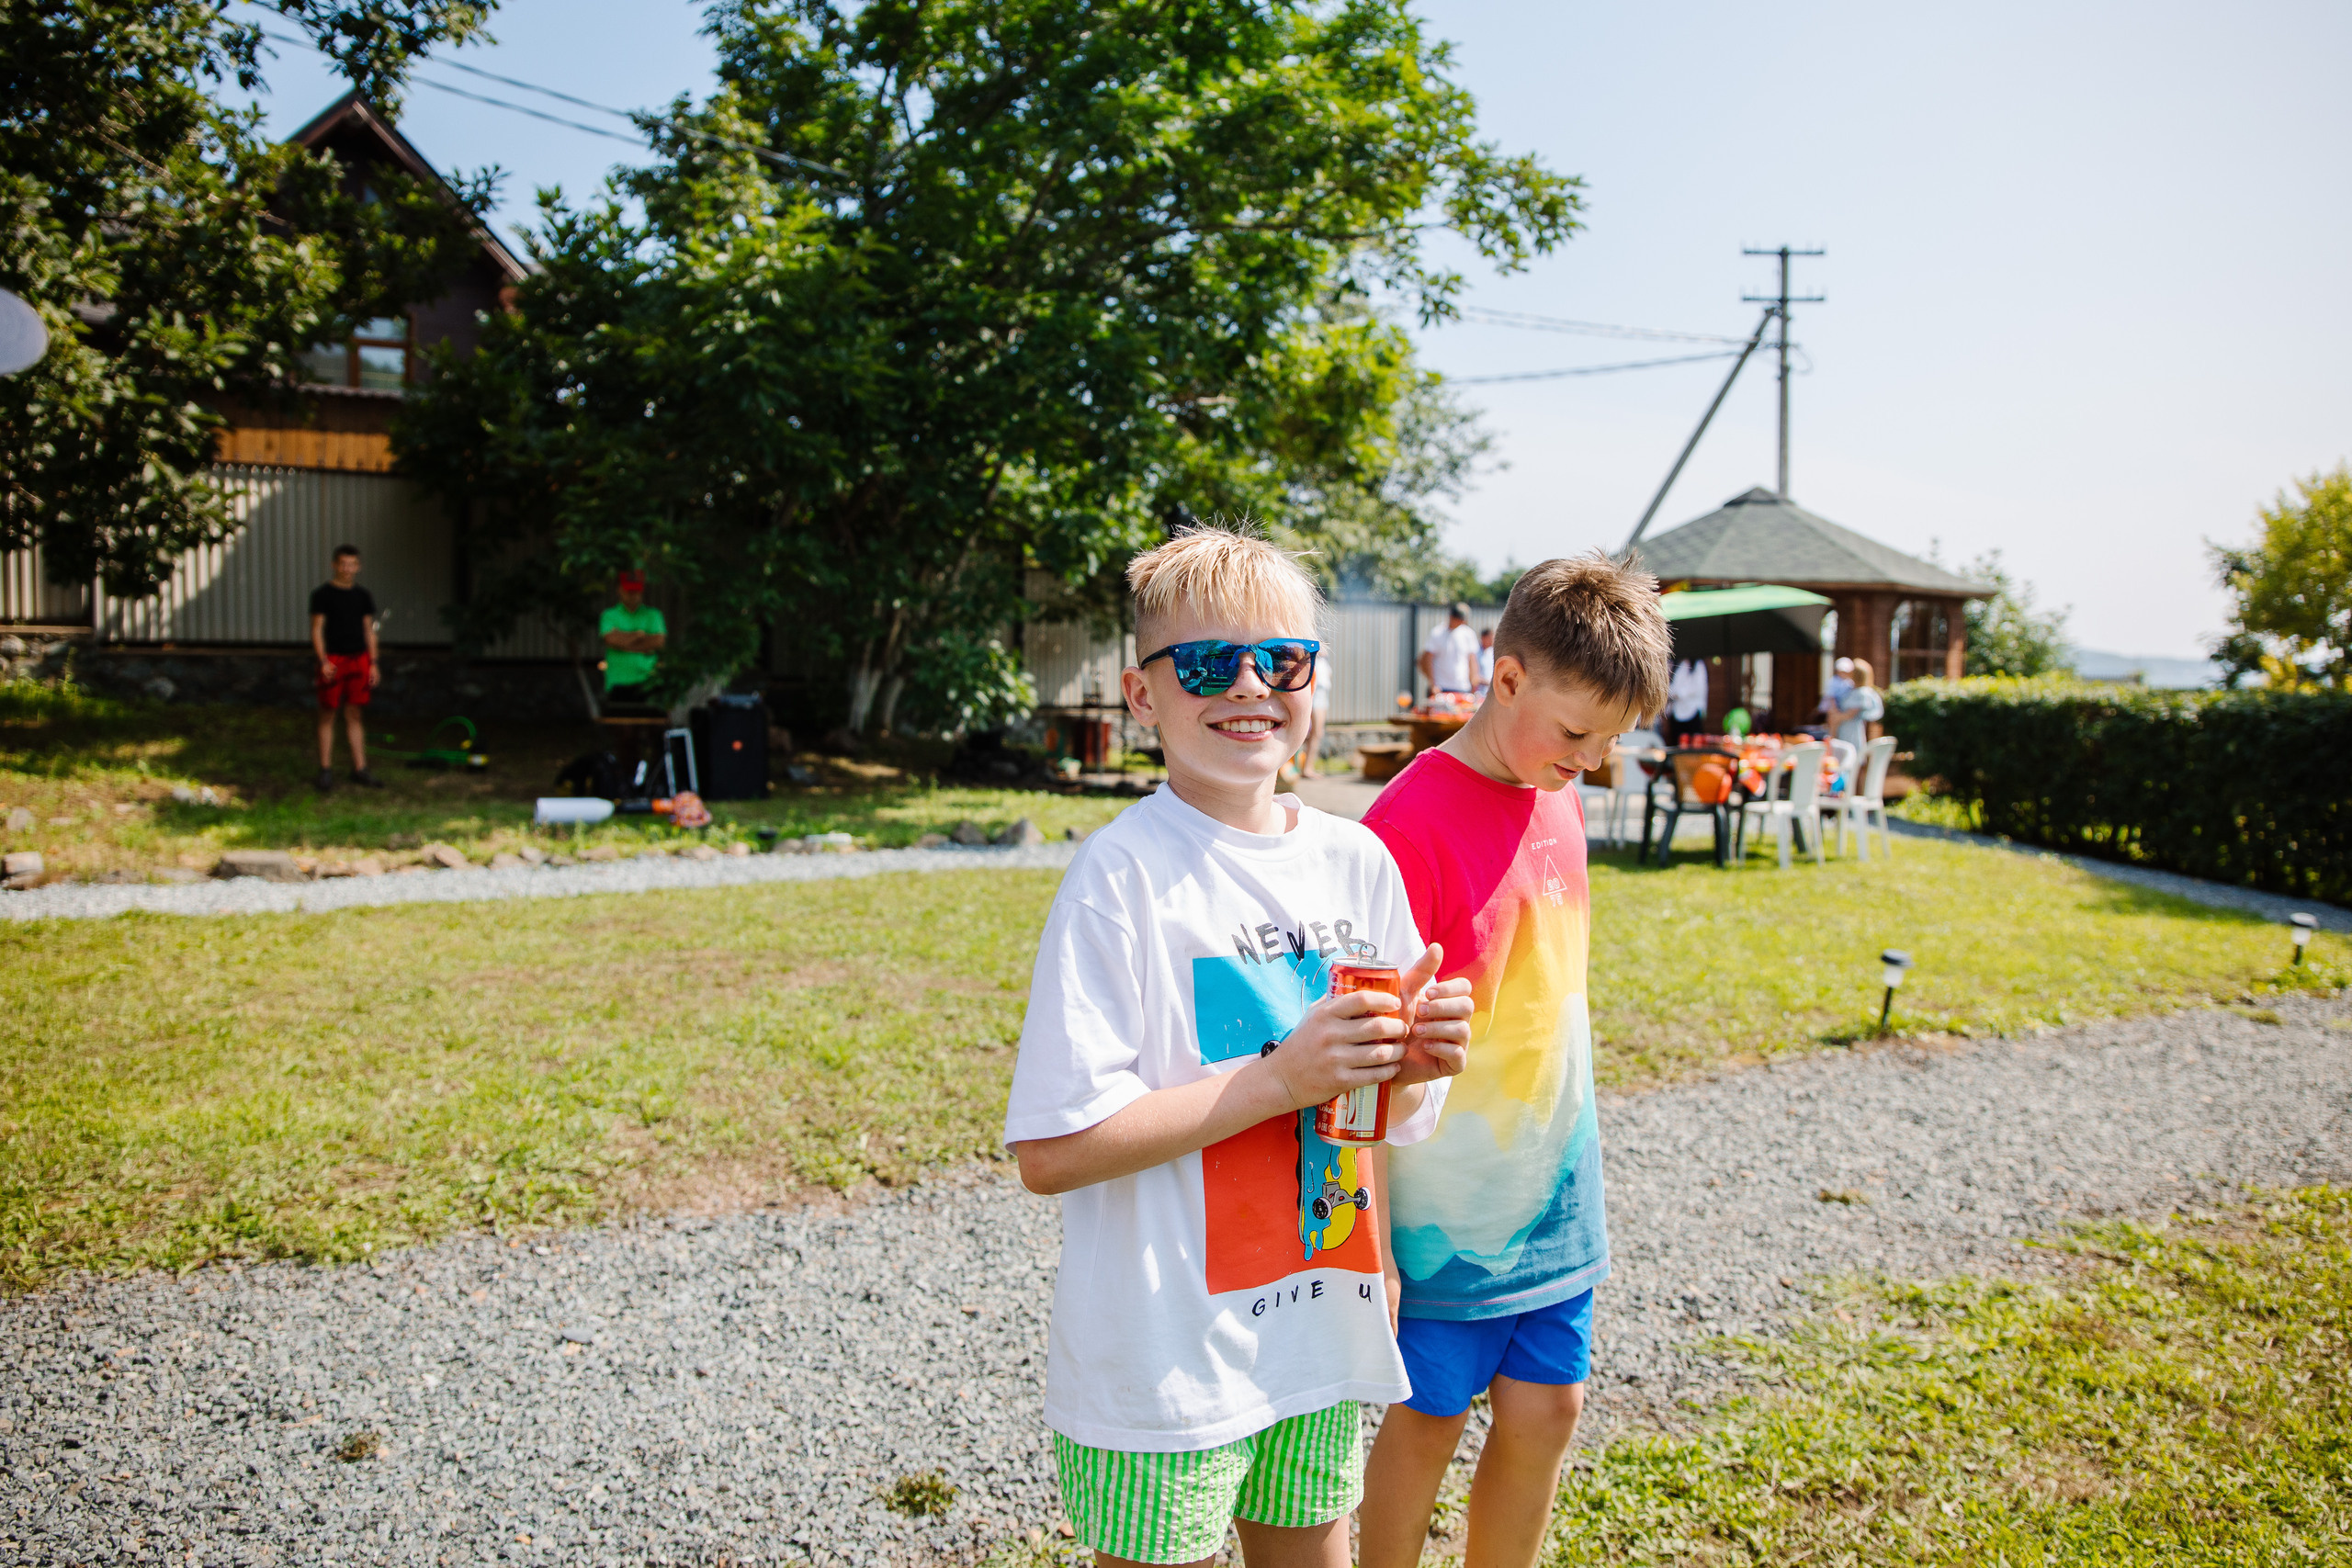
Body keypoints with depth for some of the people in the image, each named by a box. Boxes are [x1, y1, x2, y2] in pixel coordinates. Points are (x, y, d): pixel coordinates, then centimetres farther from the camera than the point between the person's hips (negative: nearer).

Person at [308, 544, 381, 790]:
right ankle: (325, 770, 6)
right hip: (332, 658, -4)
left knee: (356, 716, 7)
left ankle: (360, 770, 10)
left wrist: (373, 663, 8)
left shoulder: (363, 596, 12)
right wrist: (322, 661, -13)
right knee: (327, 715, 0)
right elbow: (317, 629, -3)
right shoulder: (322, 594, 0)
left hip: (359, 659, 4)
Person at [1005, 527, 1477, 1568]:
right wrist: (1281, 1076, -23)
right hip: (1162, 1366, -5)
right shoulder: (1121, 875, -16)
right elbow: (1051, 1153, -20)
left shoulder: (1359, 862, 1)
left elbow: (1381, 1117, 10)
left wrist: (1414, 1067, -13)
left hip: (1318, 1339, 6)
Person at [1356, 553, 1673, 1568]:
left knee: (1547, 1410, 15)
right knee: (1428, 1420, 10)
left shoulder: (1559, 806, 4)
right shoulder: (1411, 823, -20)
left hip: (1554, 1191, 7)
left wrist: (1574, 1165, 18)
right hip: (1447, 1208, -7)